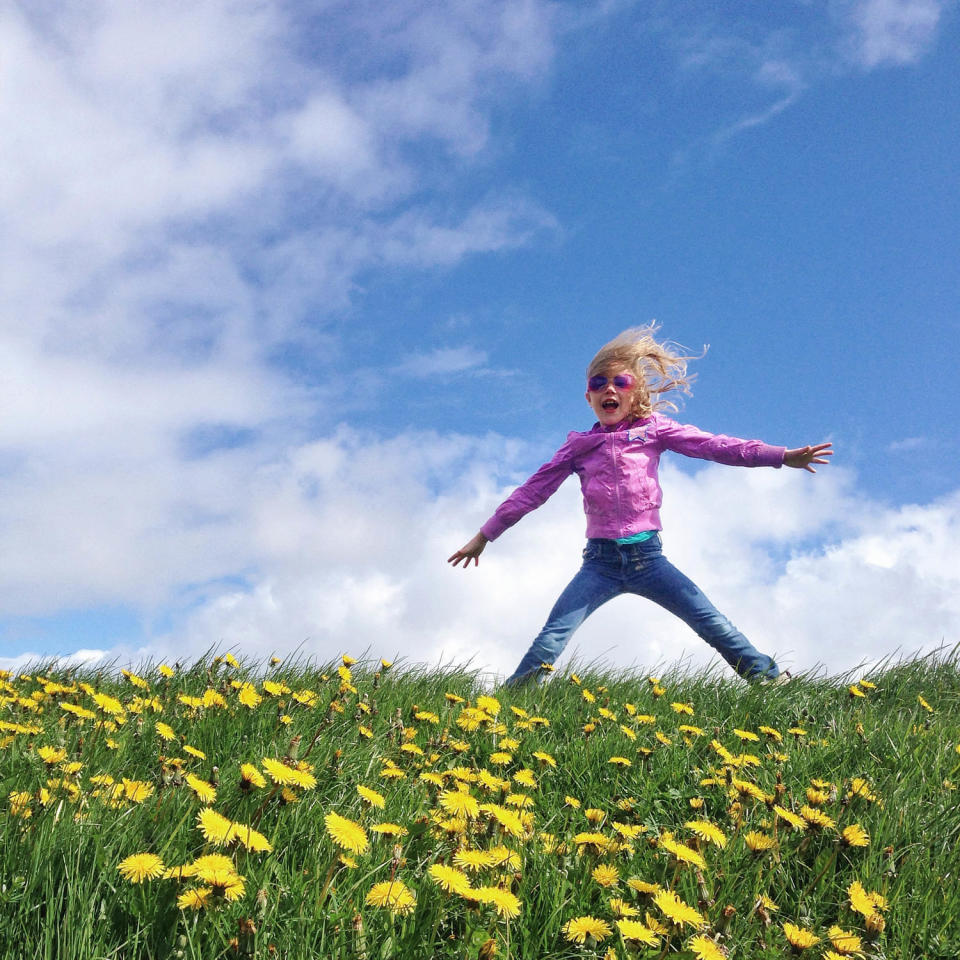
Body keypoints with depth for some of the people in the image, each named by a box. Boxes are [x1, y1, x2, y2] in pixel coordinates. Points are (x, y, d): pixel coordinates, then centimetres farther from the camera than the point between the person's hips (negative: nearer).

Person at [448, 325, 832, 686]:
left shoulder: (653, 429, 5)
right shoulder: (579, 446, 9)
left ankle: (775, 682, 3)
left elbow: (713, 445, -4)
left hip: (647, 555, 0)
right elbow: (532, 491, 13)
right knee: (552, 636, -14)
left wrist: (782, 456, -14)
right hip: (600, 560, 1)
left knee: (714, 625, -7)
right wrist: (484, 535, 15)